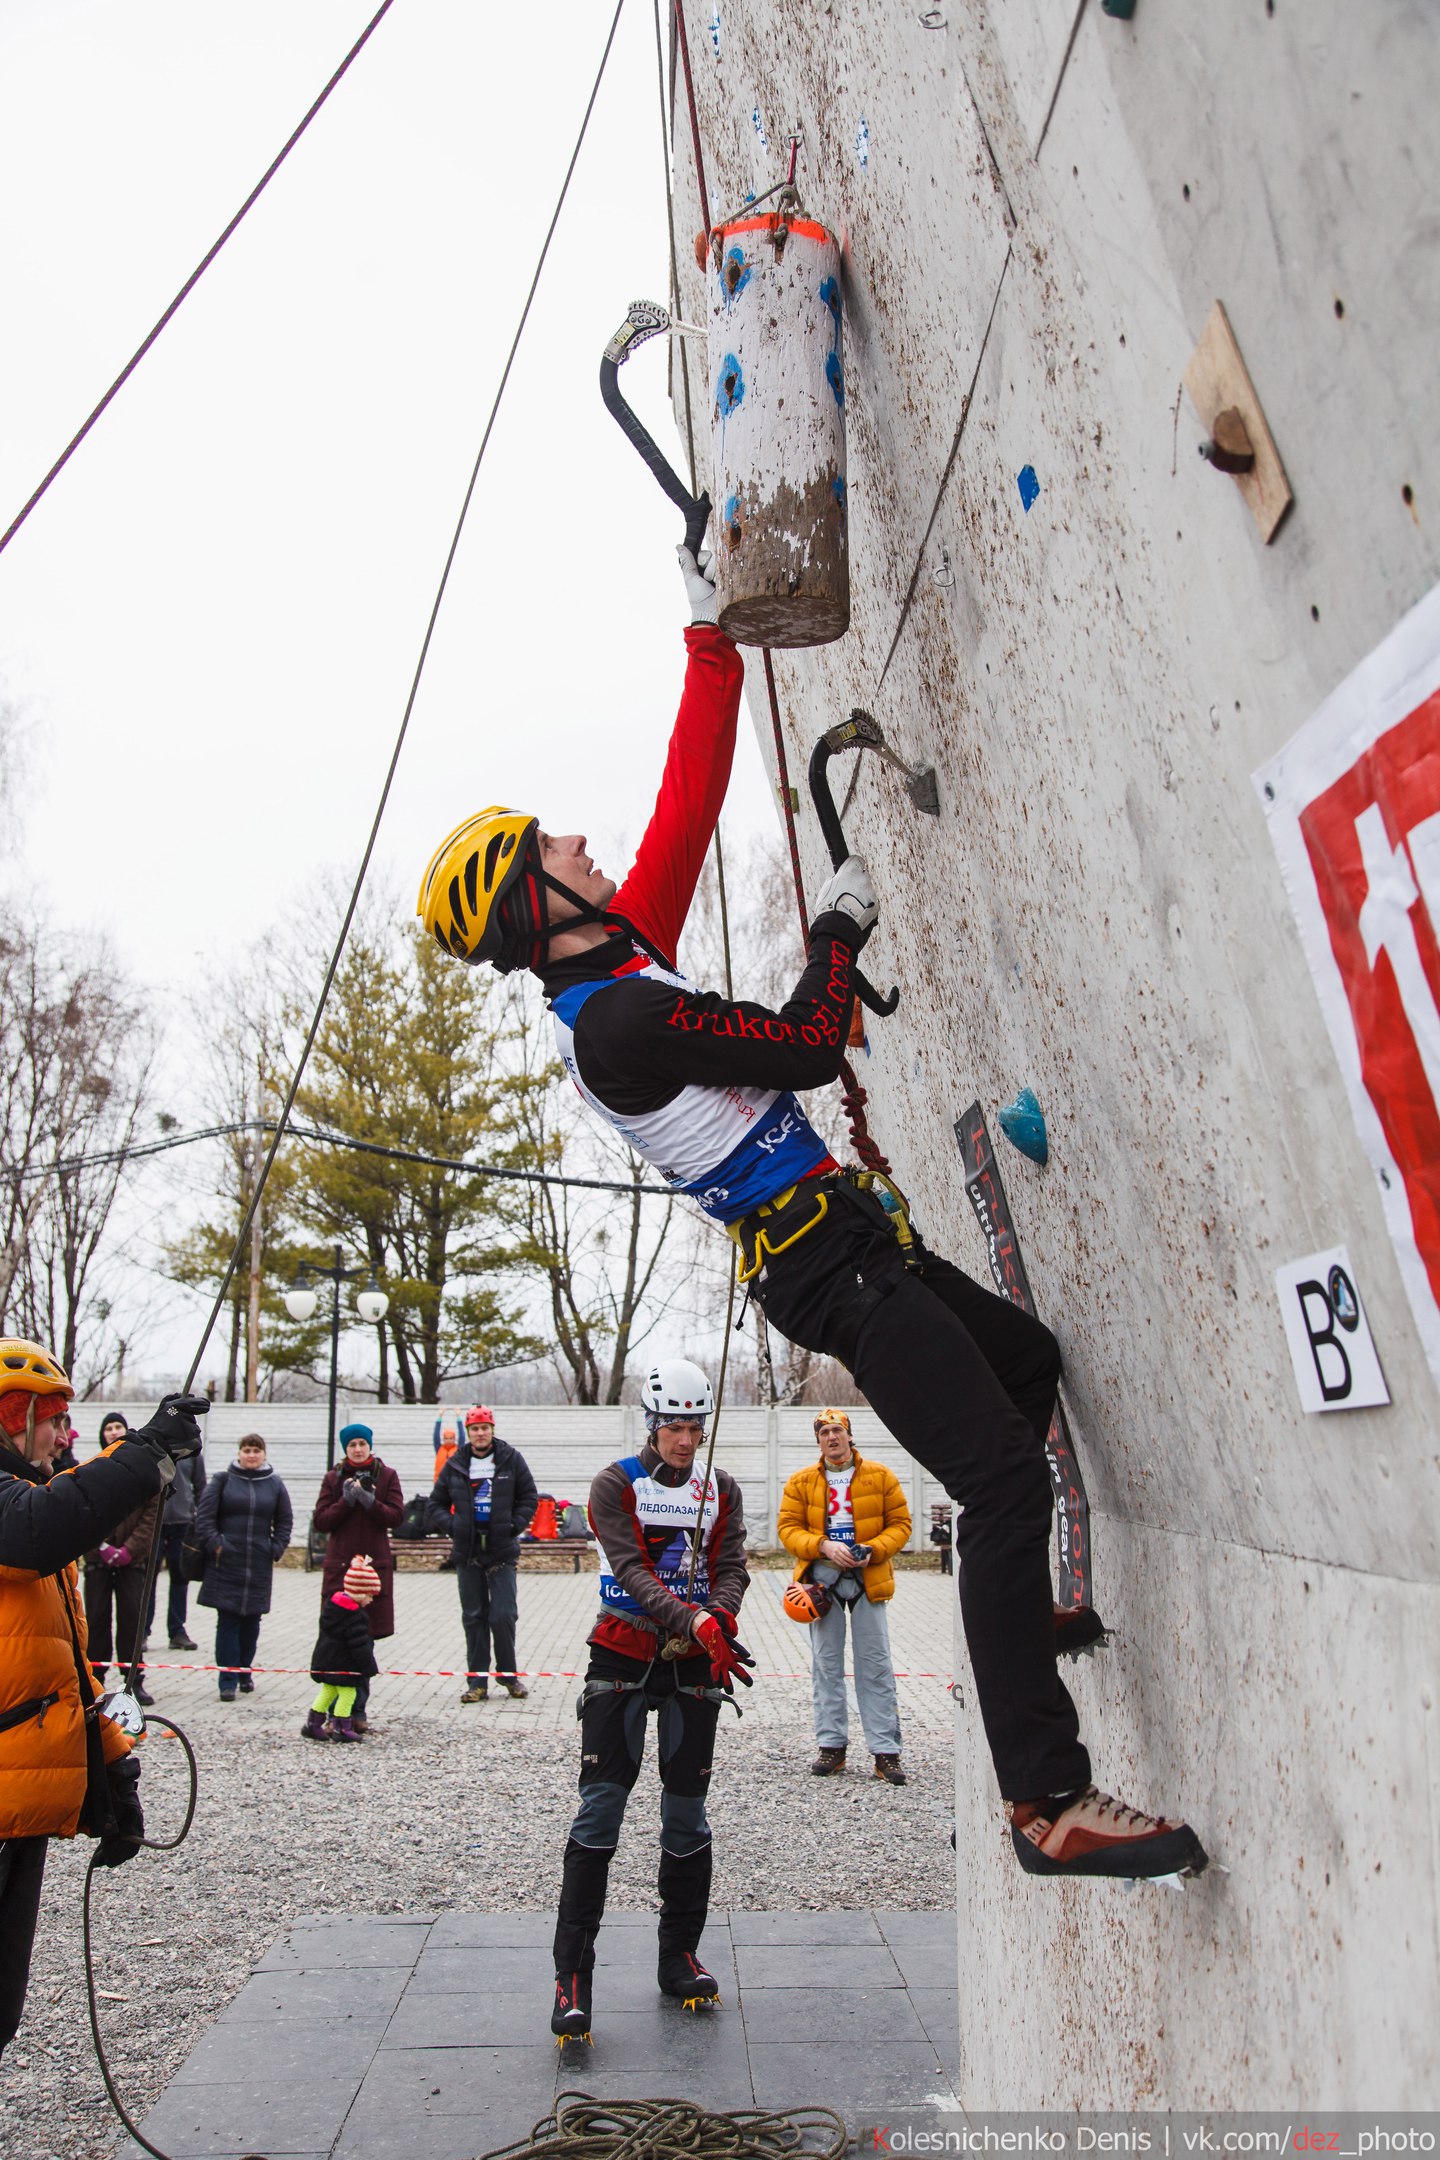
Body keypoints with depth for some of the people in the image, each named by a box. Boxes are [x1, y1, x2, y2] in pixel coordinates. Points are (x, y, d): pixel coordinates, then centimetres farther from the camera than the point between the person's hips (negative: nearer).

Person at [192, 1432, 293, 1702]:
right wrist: (214, 1544, -9)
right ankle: (228, 1679, 4)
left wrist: (275, 1549, 1)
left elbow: (285, 1521, 11)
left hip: (259, 1566, 2)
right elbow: (204, 1516, -2)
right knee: (227, 1620, -1)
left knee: (252, 1620, 9)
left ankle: (245, 1672, 23)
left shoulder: (275, 1484, 7)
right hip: (226, 1563, -2)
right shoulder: (223, 1480, 1)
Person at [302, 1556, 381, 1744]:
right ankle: (342, 1728, 7)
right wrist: (370, 1668, -13)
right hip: (343, 1666, -9)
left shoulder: (332, 1603, 4)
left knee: (328, 1691, 19)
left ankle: (313, 1724, 24)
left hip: (324, 1661, 9)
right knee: (347, 1693, 2)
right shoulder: (355, 1618, -23)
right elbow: (360, 1646, -21)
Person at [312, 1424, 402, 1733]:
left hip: (375, 1565, 0)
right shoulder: (333, 1478, 9)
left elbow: (396, 1515, -2)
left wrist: (370, 1501, -16)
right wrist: (346, 1501, -11)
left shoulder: (386, 1476, 7)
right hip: (339, 1565, 0)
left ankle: (358, 1710, 13)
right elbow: (321, 1520, 2)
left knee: (366, 1638, 3)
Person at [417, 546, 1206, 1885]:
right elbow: (807, 1047, -17)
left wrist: (711, 642, 13)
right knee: (1005, 1481, -14)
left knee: (1030, 1361, 24)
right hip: (826, 1266, -10)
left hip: (849, 1240, 10)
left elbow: (689, 801, 11)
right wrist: (838, 929, 1)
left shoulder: (623, 962, 9)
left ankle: (1014, 1615, 35)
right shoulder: (616, 1016, -20)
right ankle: (1047, 1804, -8)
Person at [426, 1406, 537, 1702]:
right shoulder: (455, 1466, 6)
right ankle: (477, 1681, 14)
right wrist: (452, 1525, -5)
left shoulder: (511, 1460, 2)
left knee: (503, 1616, -4)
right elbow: (435, 1505, 12)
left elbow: (529, 1497, 7)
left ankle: (508, 1674, 15)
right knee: (474, 1618, 7)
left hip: (502, 1553, -2)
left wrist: (515, 1525, -6)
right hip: (467, 1554, 2)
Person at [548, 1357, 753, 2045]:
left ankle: (679, 1956, 24)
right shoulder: (617, 1484, -5)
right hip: (624, 1653, -3)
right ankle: (572, 1973, 1)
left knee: (687, 1808, 8)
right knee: (602, 1802, -7)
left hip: (695, 1663, 3)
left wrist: (722, 1617, -24)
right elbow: (633, 1572, -16)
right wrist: (697, 1620, -30)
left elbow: (730, 1569, -1)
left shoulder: (721, 1491, 7)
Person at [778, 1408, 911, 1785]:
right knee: (826, 1664, 7)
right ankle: (831, 1745, 17)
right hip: (822, 1578, 1)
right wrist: (823, 1546, -15)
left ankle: (886, 1751, 7)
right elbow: (788, 1527, 1)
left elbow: (900, 1523, 4)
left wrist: (873, 1549, -13)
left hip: (868, 1578, -1)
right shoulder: (801, 1481, 5)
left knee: (876, 1665, 0)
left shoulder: (881, 1476, 3)